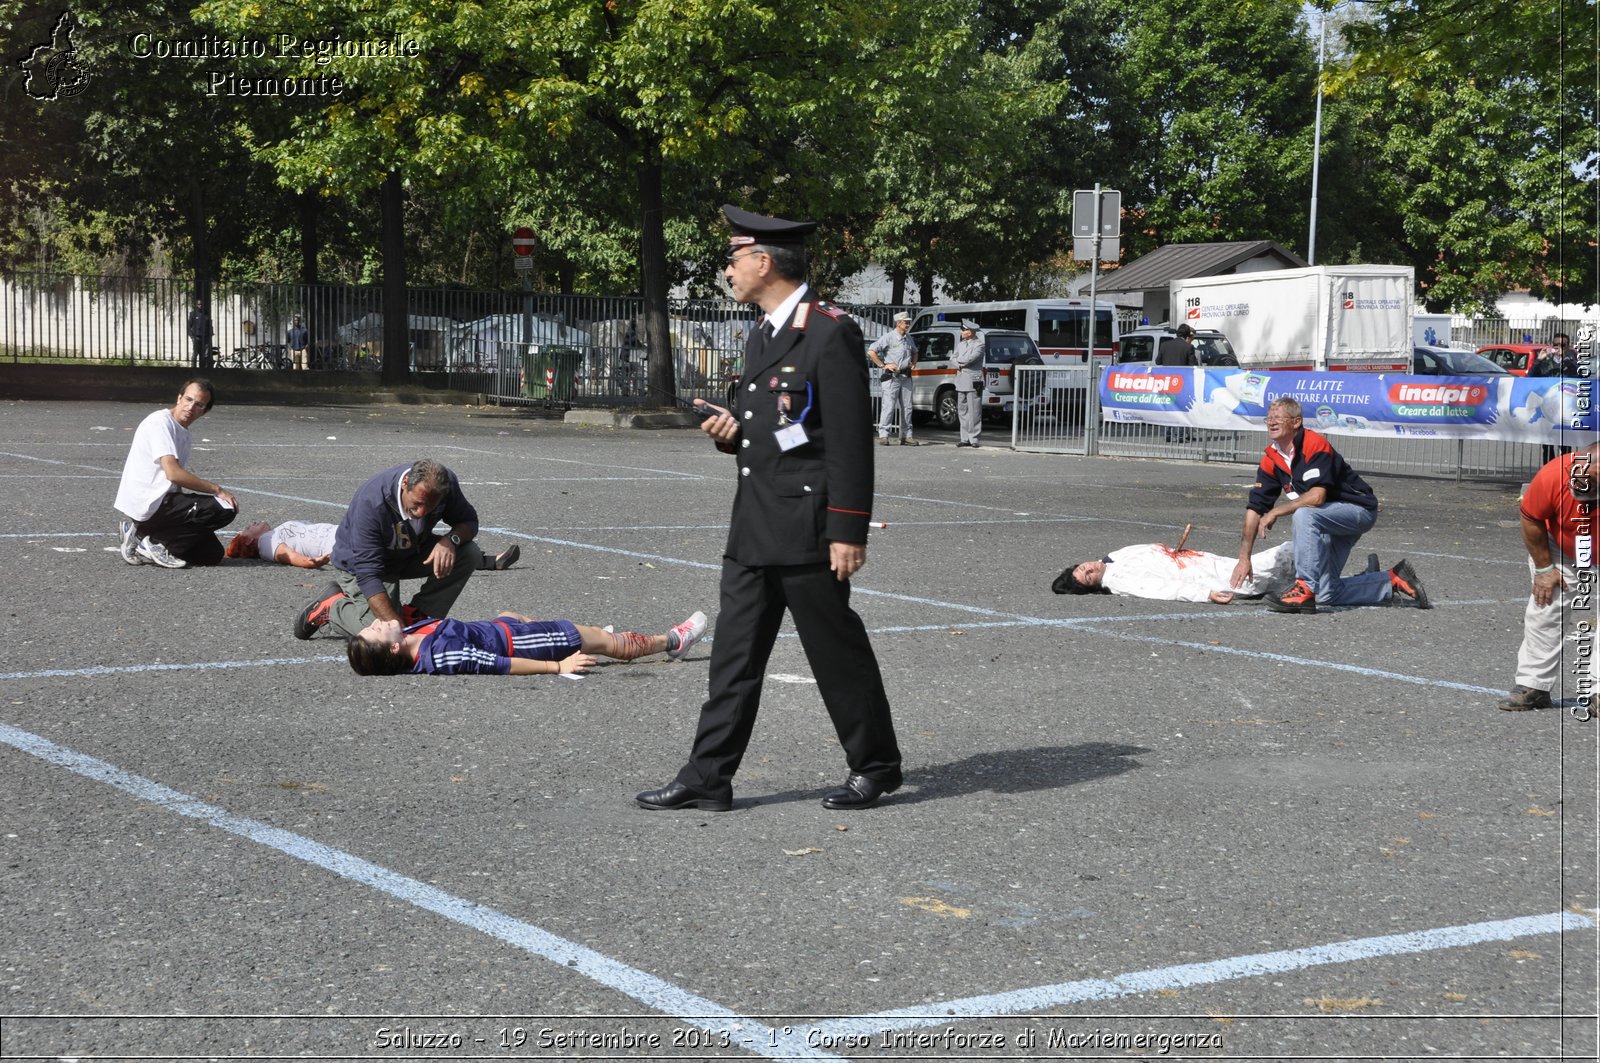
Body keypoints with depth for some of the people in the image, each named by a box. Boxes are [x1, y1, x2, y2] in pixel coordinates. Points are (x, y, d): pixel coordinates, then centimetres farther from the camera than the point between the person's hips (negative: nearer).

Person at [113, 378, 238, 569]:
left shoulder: (186, 436, 19)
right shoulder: (160, 422, -10)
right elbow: (173, 473, -21)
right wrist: (217, 490, -17)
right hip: (145, 505, -9)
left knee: (212, 554, 5)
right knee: (223, 509, -19)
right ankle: (153, 544, -12)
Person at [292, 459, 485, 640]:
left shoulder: (445, 484, -25)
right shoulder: (371, 502, -38)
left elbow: (469, 522, -7)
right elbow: (368, 575, -39)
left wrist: (451, 540, -33)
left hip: (410, 553, 5)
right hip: (358, 563, -5)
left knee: (469, 553, -18)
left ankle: (415, 615, -6)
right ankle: (332, 606, 3)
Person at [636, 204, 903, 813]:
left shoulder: (831, 333, -13)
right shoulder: (761, 338, 16)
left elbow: (850, 439, -16)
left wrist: (848, 531, -19)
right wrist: (731, 431, 4)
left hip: (807, 528, -9)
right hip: (753, 528, 9)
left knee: (837, 651, 2)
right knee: (735, 654, 7)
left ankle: (875, 767, 17)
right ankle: (708, 779, 10)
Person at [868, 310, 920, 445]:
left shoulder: (909, 339, 14)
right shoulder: (888, 338, -7)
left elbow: (914, 352, 35)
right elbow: (871, 351, -12)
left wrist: (913, 363, 16)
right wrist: (883, 365, -12)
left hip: (906, 377, 7)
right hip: (892, 377, -7)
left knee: (907, 407, 7)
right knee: (889, 406, -10)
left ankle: (906, 436, 12)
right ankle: (883, 435, -7)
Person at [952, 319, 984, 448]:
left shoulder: (979, 344, -6)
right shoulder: (961, 344, 17)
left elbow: (969, 359, -17)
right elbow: (953, 359, 13)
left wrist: (958, 360, -1)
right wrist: (959, 365, -6)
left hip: (974, 382, -7)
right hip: (961, 381, 7)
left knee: (974, 412, -6)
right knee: (962, 411, 8)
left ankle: (973, 439, -5)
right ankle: (965, 439, 13)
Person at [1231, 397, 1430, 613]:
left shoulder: (1315, 444, -22)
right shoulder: (1271, 460, 0)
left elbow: (1317, 496, -33)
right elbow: (1255, 507, -2)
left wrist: (1275, 512, -24)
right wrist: (1244, 558, -8)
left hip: (1360, 510, -9)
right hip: (1328, 522, 9)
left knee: (1303, 514, -36)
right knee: (1325, 594, 1)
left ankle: (1305, 590, -32)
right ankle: (1393, 581, 18)